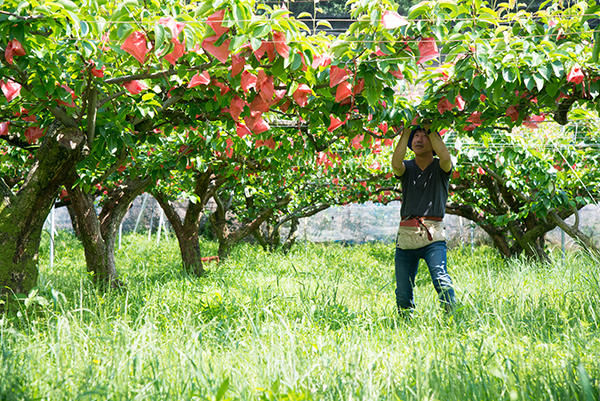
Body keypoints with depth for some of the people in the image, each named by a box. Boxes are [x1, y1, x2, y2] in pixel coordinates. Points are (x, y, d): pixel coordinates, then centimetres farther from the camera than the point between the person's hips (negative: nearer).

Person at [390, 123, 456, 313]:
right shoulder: (407, 168, 11)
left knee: (441, 280, -22)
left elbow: (445, 158, -19)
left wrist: (430, 130, -9)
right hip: (406, 235, 2)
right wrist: (406, 133, -8)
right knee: (403, 292, 5)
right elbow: (396, 164, -14)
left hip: (433, 235, -2)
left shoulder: (439, 168, 6)